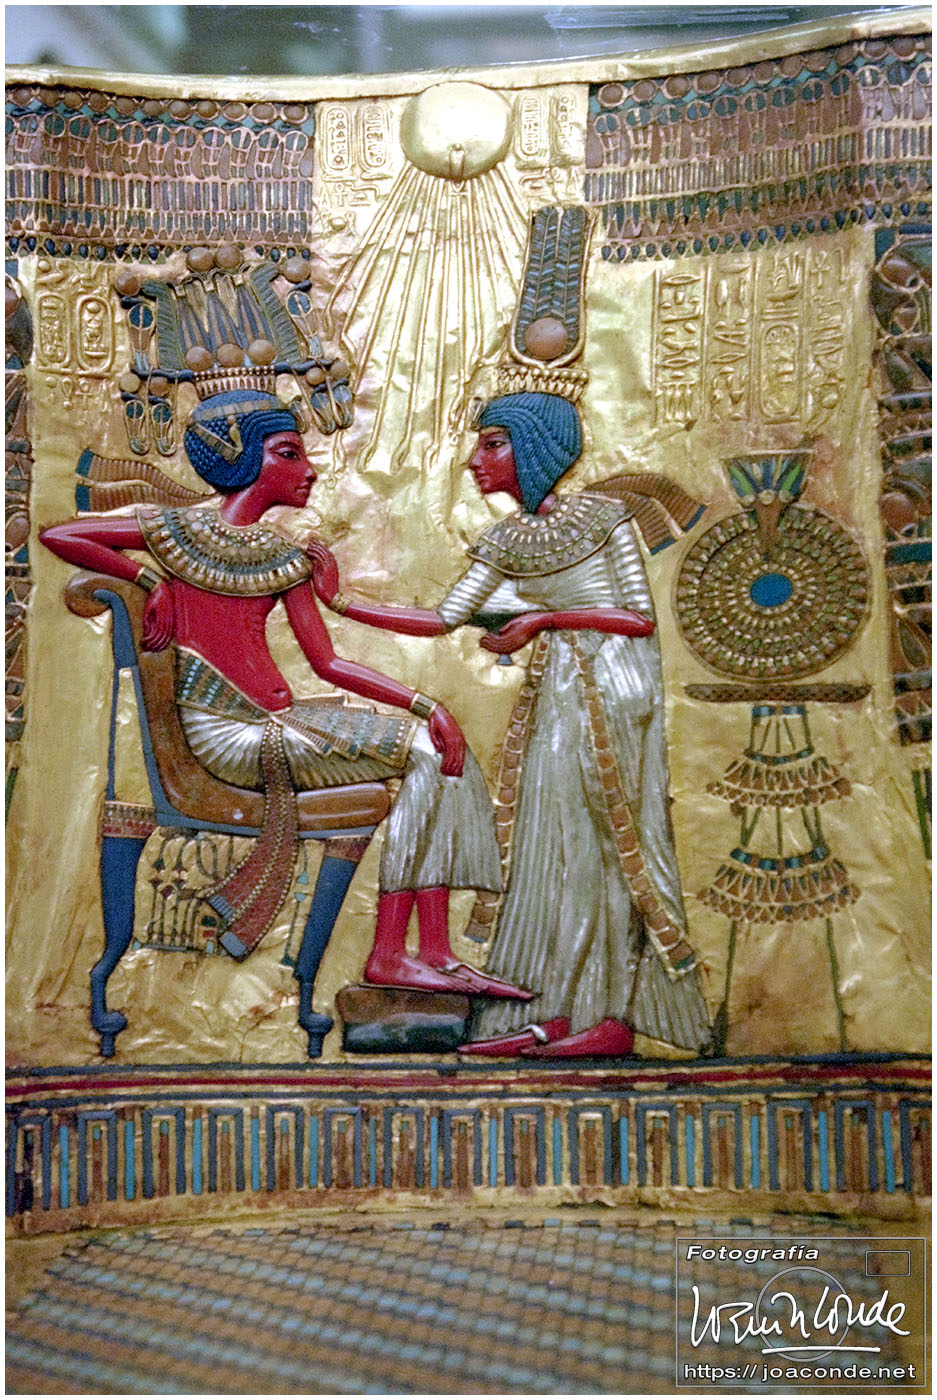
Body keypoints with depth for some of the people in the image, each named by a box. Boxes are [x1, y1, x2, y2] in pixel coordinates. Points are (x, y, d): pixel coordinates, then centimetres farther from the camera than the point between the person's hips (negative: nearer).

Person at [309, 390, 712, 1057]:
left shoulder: (602, 516, -7)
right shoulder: (508, 540, 9)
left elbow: (643, 619, -10)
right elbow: (443, 619, 5)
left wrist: (542, 618, -14)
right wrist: (341, 600, -1)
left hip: (613, 689, -6)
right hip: (557, 696, 6)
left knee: (607, 842, -4)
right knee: (552, 846, 4)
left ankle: (615, 1016, 5)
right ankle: (554, 1013, 10)